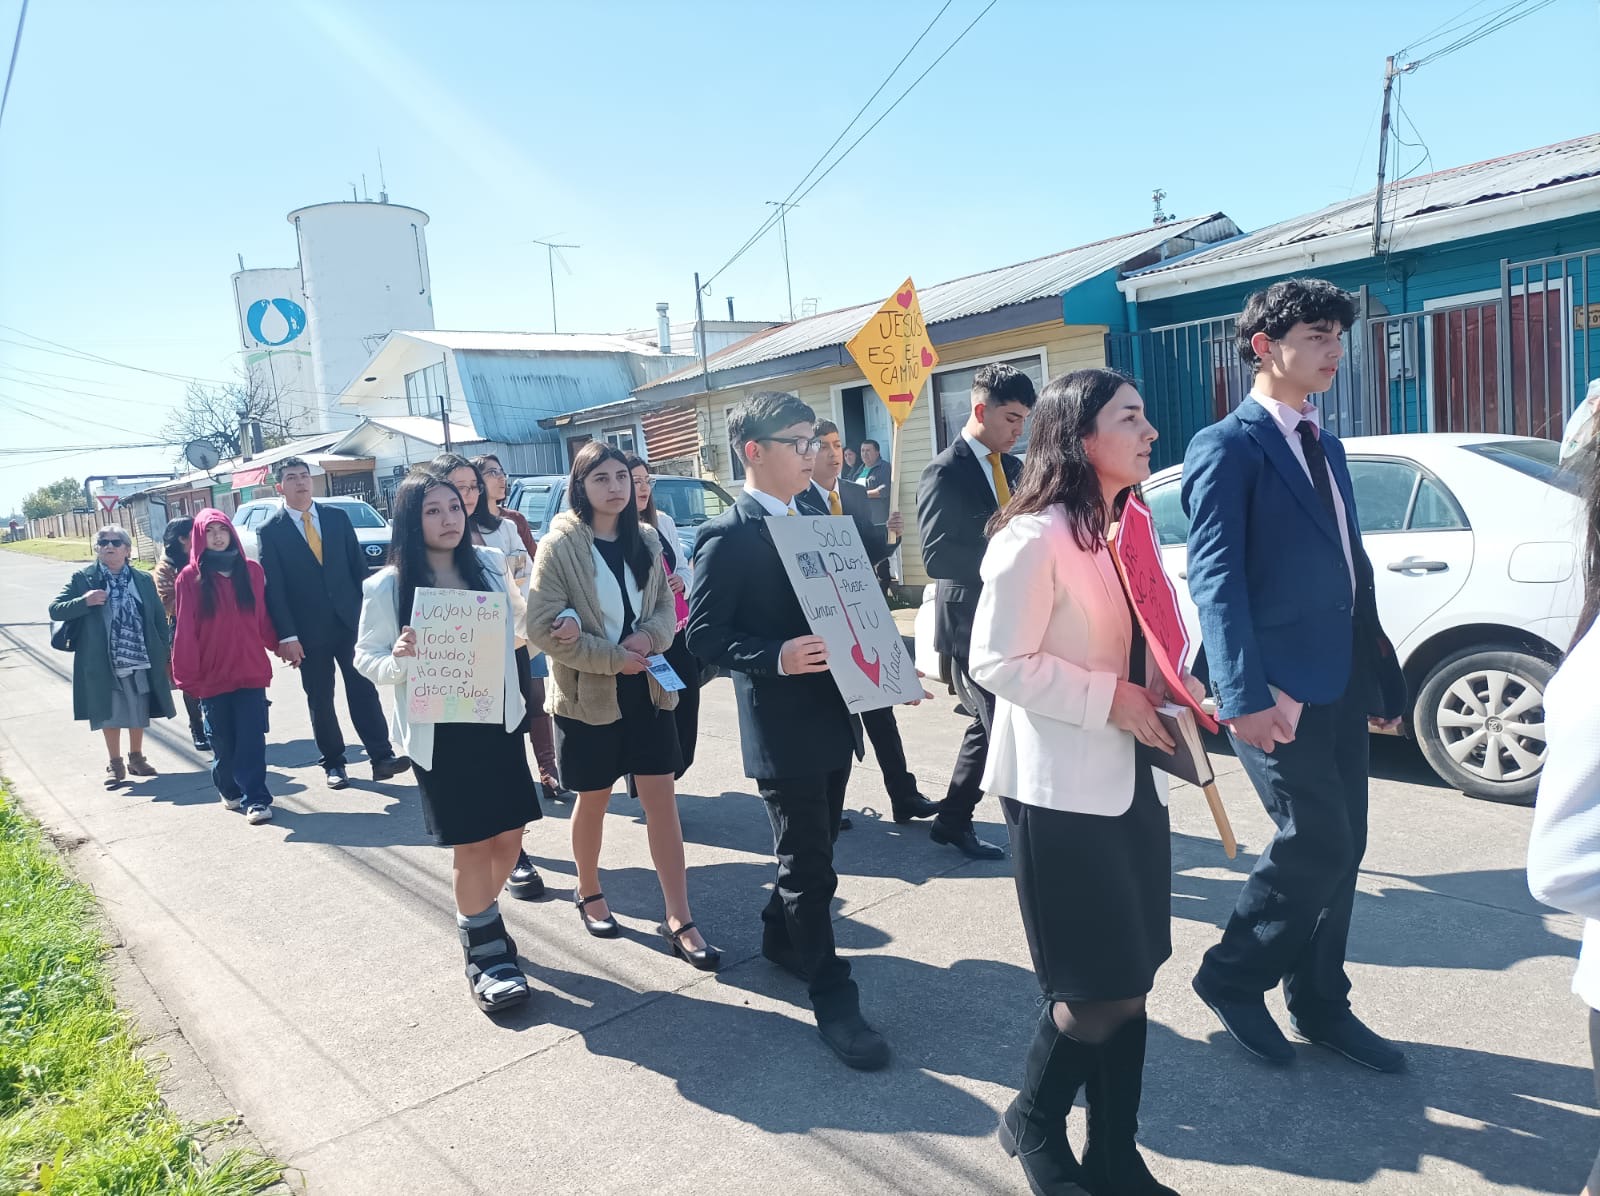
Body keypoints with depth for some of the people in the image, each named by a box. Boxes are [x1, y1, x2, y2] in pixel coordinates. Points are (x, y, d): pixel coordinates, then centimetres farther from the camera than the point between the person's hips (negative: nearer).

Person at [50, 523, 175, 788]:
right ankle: (115, 763, 21)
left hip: (140, 659, 2)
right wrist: (84, 602, -20)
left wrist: (165, 650, 2)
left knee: (139, 712, 11)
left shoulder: (143, 580, 3)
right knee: (110, 714, 7)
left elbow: (159, 618, 6)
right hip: (104, 663, -2)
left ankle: (136, 757, 29)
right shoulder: (83, 579, -1)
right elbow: (55, 610, -3)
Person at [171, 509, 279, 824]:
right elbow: (186, 630, -2)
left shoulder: (251, 571, 3)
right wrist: (186, 674, -3)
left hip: (251, 670, 0)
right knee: (222, 740, 10)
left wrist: (279, 645, 12)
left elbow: (263, 617, 11)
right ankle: (230, 790, 29)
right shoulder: (190, 578, -1)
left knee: (251, 737, -4)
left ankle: (255, 798, -1)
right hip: (212, 675, 0)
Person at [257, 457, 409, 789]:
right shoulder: (270, 531, -2)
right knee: (320, 699, 7)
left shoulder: (337, 516, 6)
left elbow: (358, 564, 8)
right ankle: (333, 764, 18)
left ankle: (382, 757, 0)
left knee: (363, 688, -2)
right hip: (309, 629, -1)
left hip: (350, 619, 2)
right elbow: (273, 587, -5)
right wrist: (286, 636, -10)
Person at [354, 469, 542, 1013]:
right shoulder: (387, 586, -8)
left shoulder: (490, 565, 3)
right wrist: (398, 660, -20)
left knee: (510, 834, 9)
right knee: (470, 843, 1)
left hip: (499, 721, 4)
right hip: (437, 732, -4)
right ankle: (484, 953, 19)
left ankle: (479, 918, 36)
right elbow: (366, 658, -2)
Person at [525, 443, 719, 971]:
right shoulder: (560, 545, -10)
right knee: (593, 802, 12)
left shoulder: (646, 540, 5)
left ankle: (679, 920, 8)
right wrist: (612, 658, -18)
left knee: (662, 800, 1)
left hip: (647, 688, 4)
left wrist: (649, 636, -13)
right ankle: (589, 893, 36)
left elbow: (666, 607, 9)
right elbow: (543, 625, -15)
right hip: (588, 692, -3)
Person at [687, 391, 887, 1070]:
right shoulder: (727, 537, -13)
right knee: (809, 867, 1)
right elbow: (703, 636, -16)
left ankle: (781, 937, 43)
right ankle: (833, 1001, 13)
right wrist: (776, 657, -30)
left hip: (833, 716, 8)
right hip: (783, 729, -8)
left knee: (812, 852, 21)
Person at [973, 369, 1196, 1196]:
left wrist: (1170, 685, 2)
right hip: (1062, 789, -8)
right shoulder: (1034, 537, -16)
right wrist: (1112, 700, -18)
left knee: (1129, 984, 14)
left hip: (1130, 778, 9)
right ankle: (1033, 1124, 28)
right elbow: (997, 663, -19)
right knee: (1097, 991, 1)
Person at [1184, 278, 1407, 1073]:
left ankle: (1320, 1004, 28)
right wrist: (1244, 694, -28)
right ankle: (1231, 977, 15)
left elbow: (1351, 567, 19)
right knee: (1316, 844, -7)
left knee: (1341, 848, 12)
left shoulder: (1325, 446, 18)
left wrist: (1381, 675, 16)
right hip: (1277, 688, -8)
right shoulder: (1226, 447, -9)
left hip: (1340, 682, 8)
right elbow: (1215, 575, -19)